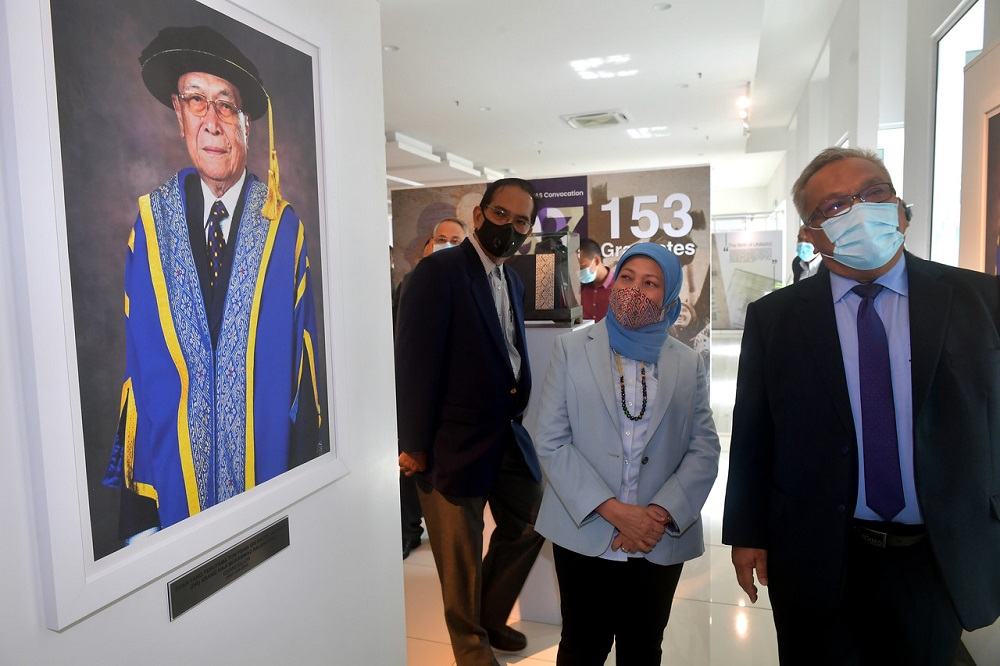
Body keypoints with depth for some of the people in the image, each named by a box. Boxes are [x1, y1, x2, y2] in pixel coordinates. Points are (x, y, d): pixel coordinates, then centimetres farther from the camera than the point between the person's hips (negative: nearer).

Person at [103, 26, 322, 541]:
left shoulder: (282, 227, -4)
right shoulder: (151, 219, 0)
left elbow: (302, 351, -3)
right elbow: (136, 350, 2)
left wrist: (303, 461, -2)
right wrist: (132, 480, 2)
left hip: (264, 459, -1)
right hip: (172, 465, 1)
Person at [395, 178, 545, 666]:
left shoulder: (513, 283, 11)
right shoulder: (439, 270, -14)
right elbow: (415, 360, -17)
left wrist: (517, 411, 6)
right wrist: (414, 444, -17)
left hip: (507, 435, 8)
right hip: (456, 441, -8)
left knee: (527, 526, 19)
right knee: (461, 552, 10)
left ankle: (490, 618, 44)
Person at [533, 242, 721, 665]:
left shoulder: (688, 364, 6)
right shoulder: (571, 349, -1)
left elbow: (704, 450, 0)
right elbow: (550, 441, -7)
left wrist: (661, 514, -14)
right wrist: (614, 511, -15)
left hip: (661, 542, 2)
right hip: (586, 533, -2)